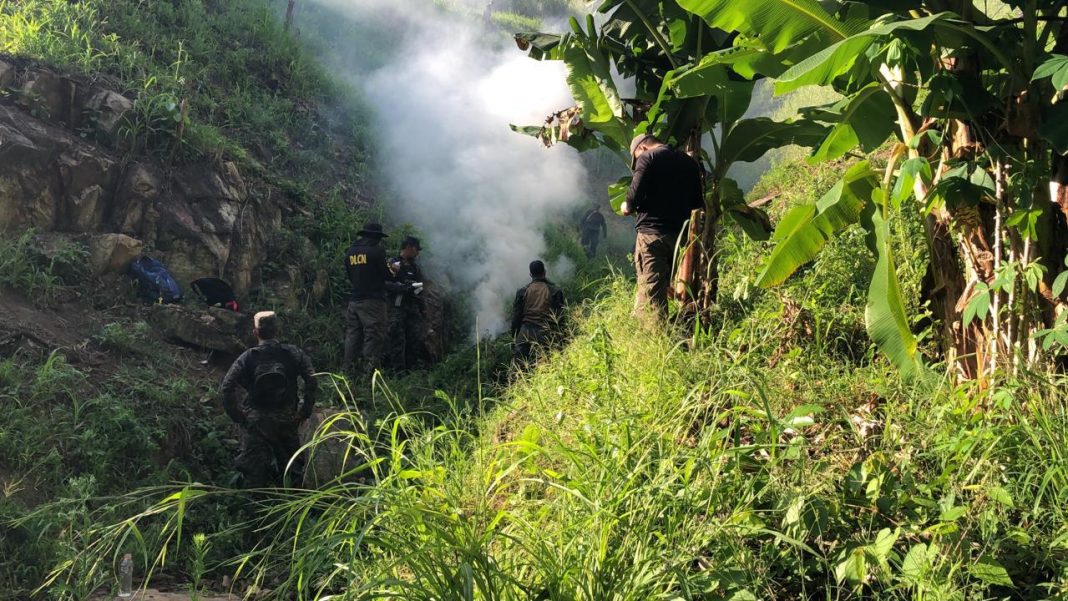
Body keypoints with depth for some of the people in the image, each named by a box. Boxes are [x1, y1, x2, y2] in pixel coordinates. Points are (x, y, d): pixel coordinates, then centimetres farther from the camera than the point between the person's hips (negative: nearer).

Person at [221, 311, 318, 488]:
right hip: (287, 420, 2)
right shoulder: (294, 354, -4)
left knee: (253, 468, 10)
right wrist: (304, 412, -4)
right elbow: (312, 382, -12)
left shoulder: (248, 357, -8)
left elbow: (228, 386, -16)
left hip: (255, 422, -1)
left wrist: (236, 415, -6)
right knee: (291, 466, 19)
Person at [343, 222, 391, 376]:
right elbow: (386, 275, -4)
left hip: (354, 300, 7)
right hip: (372, 300, -6)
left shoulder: (351, 251, 11)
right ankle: (369, 372, -12)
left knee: (353, 336, 10)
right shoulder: (377, 249, -7)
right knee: (374, 337, -6)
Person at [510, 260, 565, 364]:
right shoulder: (555, 291, 3)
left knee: (521, 366, 2)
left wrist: (515, 337, 17)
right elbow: (560, 316, 3)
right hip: (546, 334, 0)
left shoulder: (522, 291, 6)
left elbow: (516, 317, 8)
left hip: (526, 333, 1)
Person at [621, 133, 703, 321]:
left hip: (652, 232, -6)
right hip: (680, 233, 6)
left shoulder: (647, 157, -3)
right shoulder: (689, 162, 16)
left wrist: (628, 207, 7)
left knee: (650, 288, -9)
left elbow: (635, 194, -13)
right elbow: (698, 202, 16)